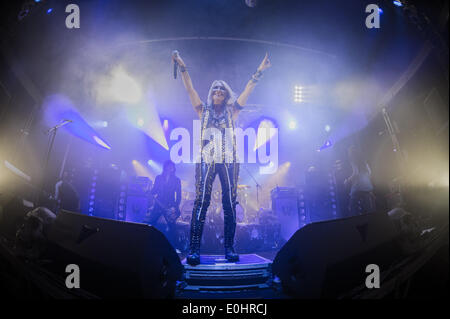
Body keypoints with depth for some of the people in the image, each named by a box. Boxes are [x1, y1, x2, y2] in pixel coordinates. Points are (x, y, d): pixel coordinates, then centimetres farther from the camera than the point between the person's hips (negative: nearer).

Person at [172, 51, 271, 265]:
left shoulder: (231, 112, 17)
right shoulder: (203, 111, 16)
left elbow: (248, 90, 12)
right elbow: (190, 89, 8)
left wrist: (259, 71, 6)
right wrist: (182, 68, 0)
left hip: (228, 161, 1)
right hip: (206, 160, -1)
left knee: (230, 203, -1)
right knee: (201, 201, -10)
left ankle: (229, 249, 6)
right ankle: (194, 249, -9)